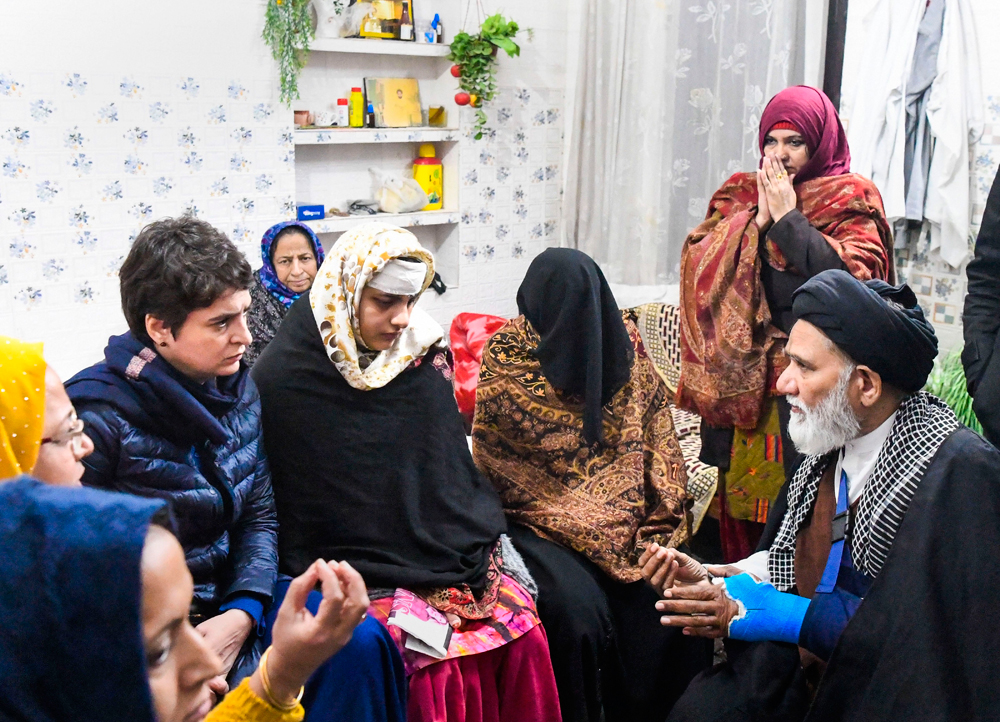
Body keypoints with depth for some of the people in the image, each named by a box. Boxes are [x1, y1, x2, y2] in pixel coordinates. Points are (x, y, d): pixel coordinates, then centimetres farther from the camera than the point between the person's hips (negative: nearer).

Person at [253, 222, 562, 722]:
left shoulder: (423, 354, 7)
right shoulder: (283, 377, -7)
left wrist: (479, 541, 6)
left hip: (454, 557, 5)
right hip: (366, 577, -5)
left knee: (526, 639, -14)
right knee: (439, 666, -24)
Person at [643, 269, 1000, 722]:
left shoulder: (962, 474, -18)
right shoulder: (829, 445, 4)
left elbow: (914, 630, -21)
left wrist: (752, 611, -19)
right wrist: (711, 579, -4)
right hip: (803, 680, 6)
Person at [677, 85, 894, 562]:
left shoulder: (850, 201, 4)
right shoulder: (742, 196, 16)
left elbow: (854, 275, -13)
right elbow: (695, 260, 3)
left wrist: (788, 216, -9)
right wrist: (757, 217, -6)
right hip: (745, 372, 4)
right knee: (743, 491, 4)